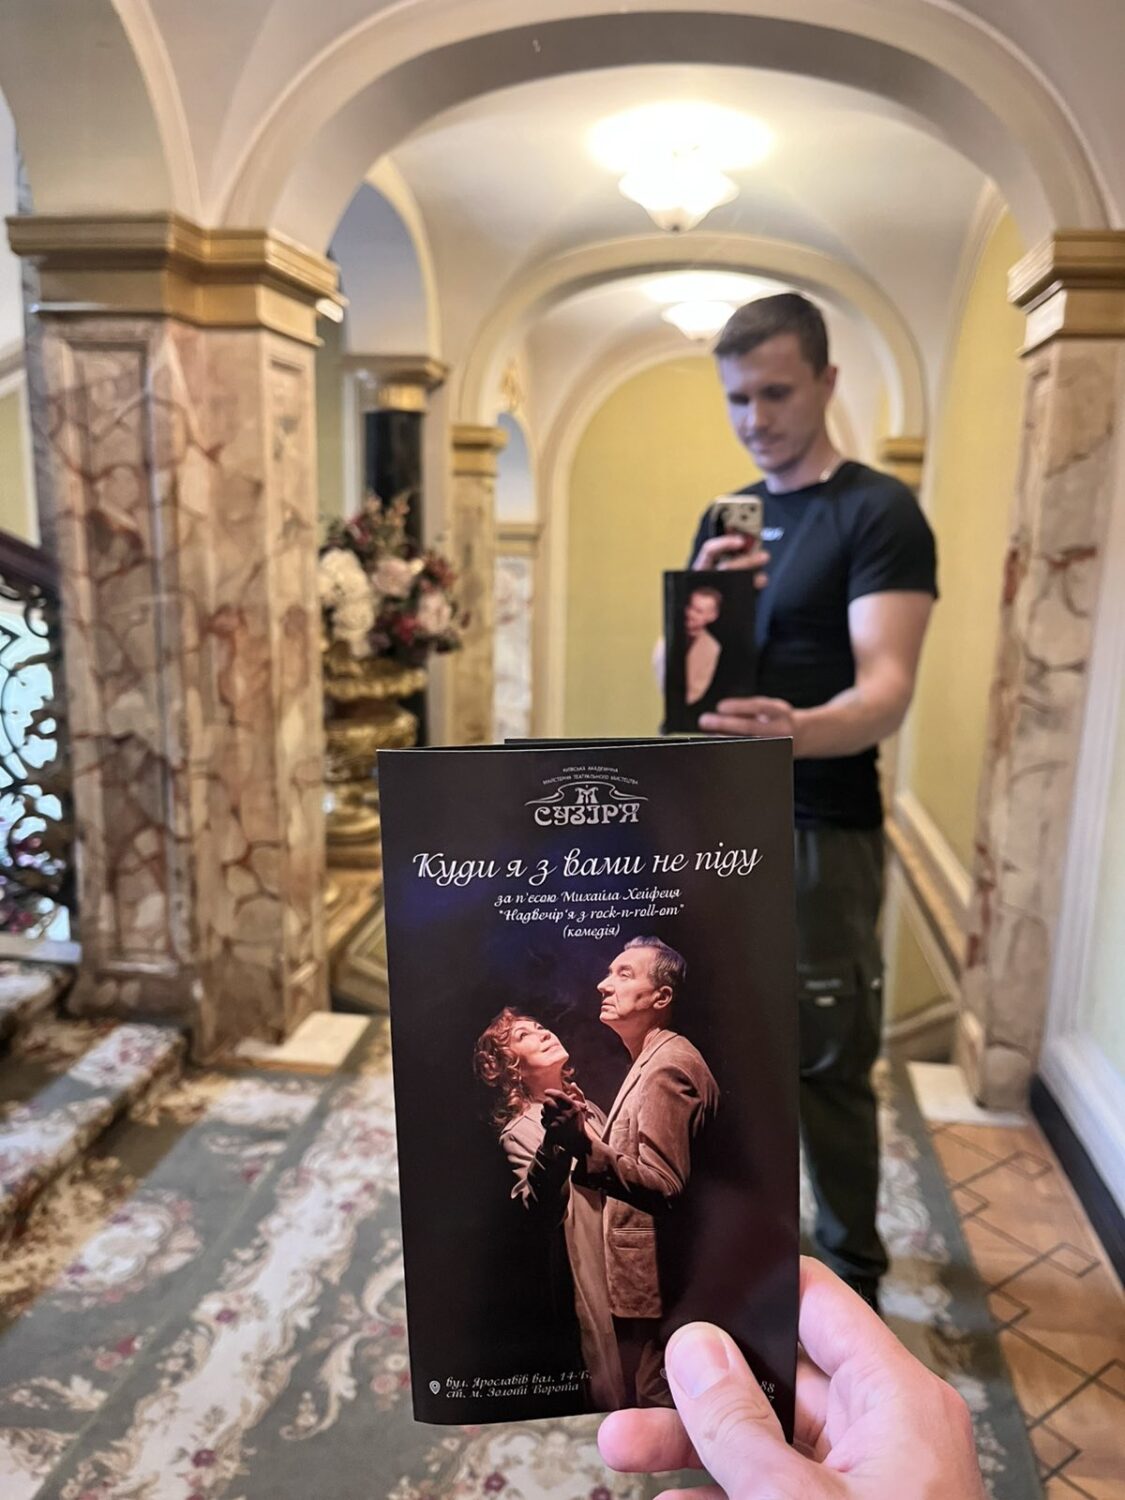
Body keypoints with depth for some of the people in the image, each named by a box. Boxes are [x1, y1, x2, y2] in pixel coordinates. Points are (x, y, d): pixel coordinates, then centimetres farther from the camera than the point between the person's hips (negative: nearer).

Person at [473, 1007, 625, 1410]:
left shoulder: (587, 1109, 10)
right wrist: (555, 1144, -44)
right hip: (595, 1272, -6)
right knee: (617, 1389, 2)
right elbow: (542, 1209, -30)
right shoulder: (521, 1131, -12)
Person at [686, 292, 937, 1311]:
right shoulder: (725, 518, 10)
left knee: (829, 1064, 4)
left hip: (821, 829, -6)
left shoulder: (881, 514, -10)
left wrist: (798, 730, -44)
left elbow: (886, 689, -23)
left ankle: (852, 1272, 26)